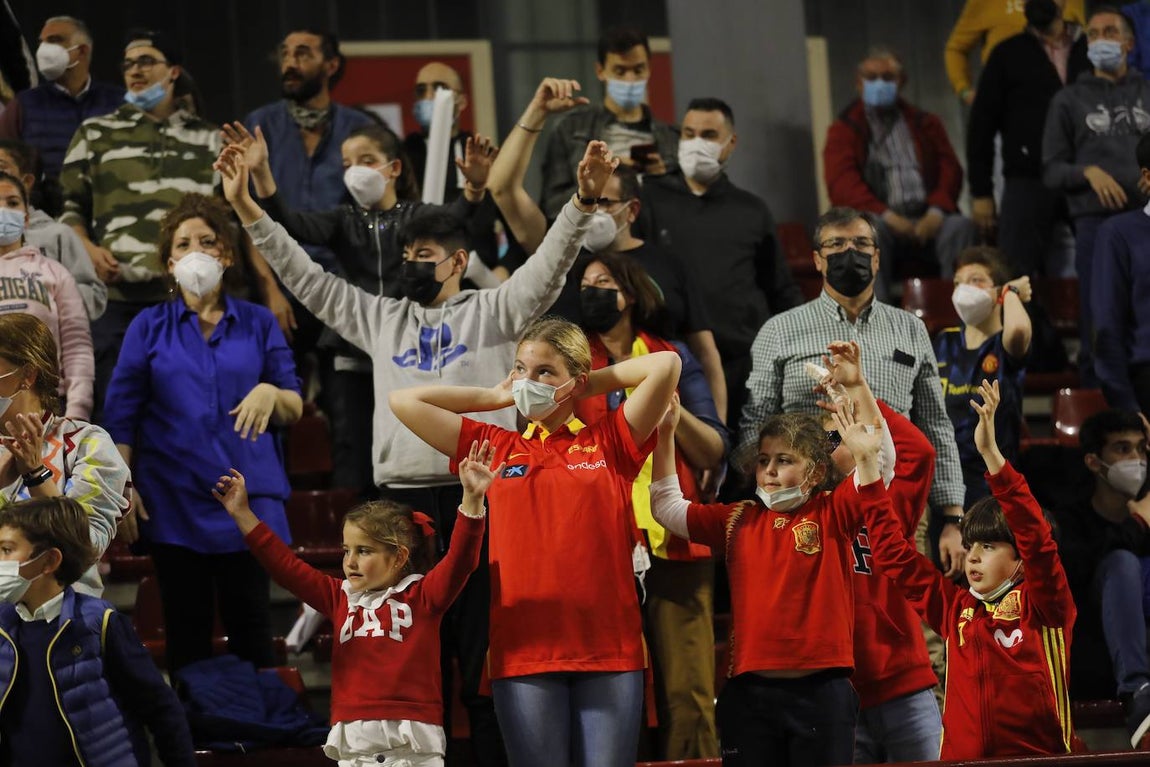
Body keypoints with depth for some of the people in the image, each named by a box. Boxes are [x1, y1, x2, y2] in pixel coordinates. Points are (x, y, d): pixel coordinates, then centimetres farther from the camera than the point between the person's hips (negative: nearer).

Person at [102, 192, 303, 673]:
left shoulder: (258, 324, 9)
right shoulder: (149, 327, 7)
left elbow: (294, 410, 8)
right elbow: (120, 417, 4)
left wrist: (271, 394, -14)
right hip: (174, 502, 0)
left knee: (250, 626, -1)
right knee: (187, 631, 2)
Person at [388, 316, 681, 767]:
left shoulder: (610, 443, 8)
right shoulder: (495, 449, 13)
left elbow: (666, 365, -1)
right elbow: (404, 401, 11)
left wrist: (594, 385, 10)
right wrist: (498, 397, 15)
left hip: (610, 648, -1)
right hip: (524, 651, 1)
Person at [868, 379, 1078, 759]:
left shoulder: (1041, 605, 3)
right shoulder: (954, 608, 13)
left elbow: (1035, 537, -12)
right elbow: (893, 554, 14)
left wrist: (990, 453, -20)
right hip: (962, 758, 3)